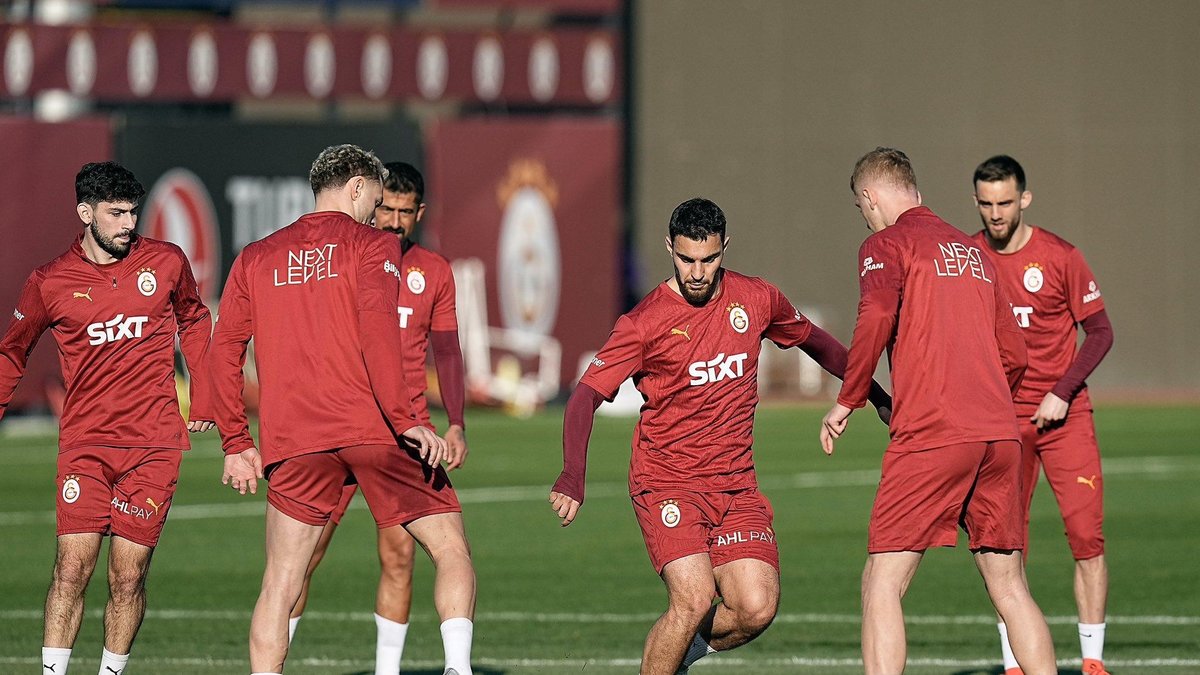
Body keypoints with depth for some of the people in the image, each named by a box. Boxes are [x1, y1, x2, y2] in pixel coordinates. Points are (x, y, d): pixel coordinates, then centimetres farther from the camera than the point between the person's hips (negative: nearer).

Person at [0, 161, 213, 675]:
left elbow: (195, 323, 22)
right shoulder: (49, 283, 1)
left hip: (154, 443, 0)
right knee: (71, 568, -10)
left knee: (128, 578, -2)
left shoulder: (167, 262, 4)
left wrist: (202, 402, 18)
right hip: (84, 444, 0)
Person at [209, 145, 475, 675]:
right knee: (450, 549, 5)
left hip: (293, 442, 3)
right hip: (374, 429, -3)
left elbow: (224, 348, 12)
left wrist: (236, 443, 15)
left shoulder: (256, 258, 17)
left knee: (279, 585, 5)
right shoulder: (373, 245, 4)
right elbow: (378, 328, -12)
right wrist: (403, 419, -17)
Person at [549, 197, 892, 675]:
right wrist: (573, 476, -29)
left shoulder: (755, 299, 3)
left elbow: (816, 342, 22)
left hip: (735, 483, 4)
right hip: (667, 483, -4)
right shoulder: (645, 322, -10)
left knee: (757, 609, -11)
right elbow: (586, 396, -14)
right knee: (695, 600, -21)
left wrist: (876, 395, 27)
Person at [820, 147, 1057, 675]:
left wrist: (846, 402, -7)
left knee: (882, 586, -5)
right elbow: (1014, 355, 23)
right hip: (999, 432, 6)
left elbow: (876, 319, -17)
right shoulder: (972, 251, 22)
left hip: (931, 434, -6)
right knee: (1008, 586, 12)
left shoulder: (886, 244, 2)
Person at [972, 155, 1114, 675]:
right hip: (1001, 416, 2)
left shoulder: (1059, 257, -5)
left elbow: (1099, 332, -1)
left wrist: (1062, 392, -12)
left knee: (1087, 535, -8)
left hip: (1063, 414, -2)